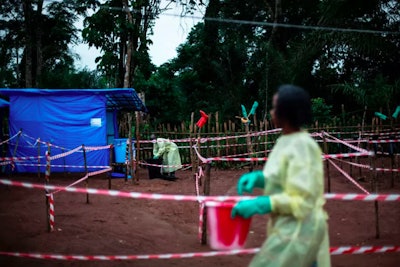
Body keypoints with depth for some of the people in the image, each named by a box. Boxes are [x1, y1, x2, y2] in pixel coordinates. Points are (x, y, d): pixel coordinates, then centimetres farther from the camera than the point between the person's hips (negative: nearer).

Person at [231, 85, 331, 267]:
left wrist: (259, 205, -25)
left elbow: (302, 200, -23)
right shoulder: (286, 141, 7)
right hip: (288, 227, 9)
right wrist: (258, 177, 1)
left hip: (298, 230, -9)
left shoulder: (301, 146, -21)